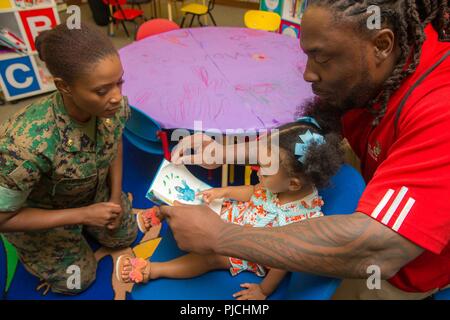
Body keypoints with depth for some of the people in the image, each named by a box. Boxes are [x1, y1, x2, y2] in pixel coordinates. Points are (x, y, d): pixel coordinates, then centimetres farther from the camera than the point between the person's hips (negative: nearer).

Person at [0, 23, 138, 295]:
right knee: (78, 280, 9)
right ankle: (30, 246, 33)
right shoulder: (29, 143, -44)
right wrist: (83, 214, -27)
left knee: (126, 237, 17)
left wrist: (116, 197, -7)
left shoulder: (116, 107, -29)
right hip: (40, 210, -4)